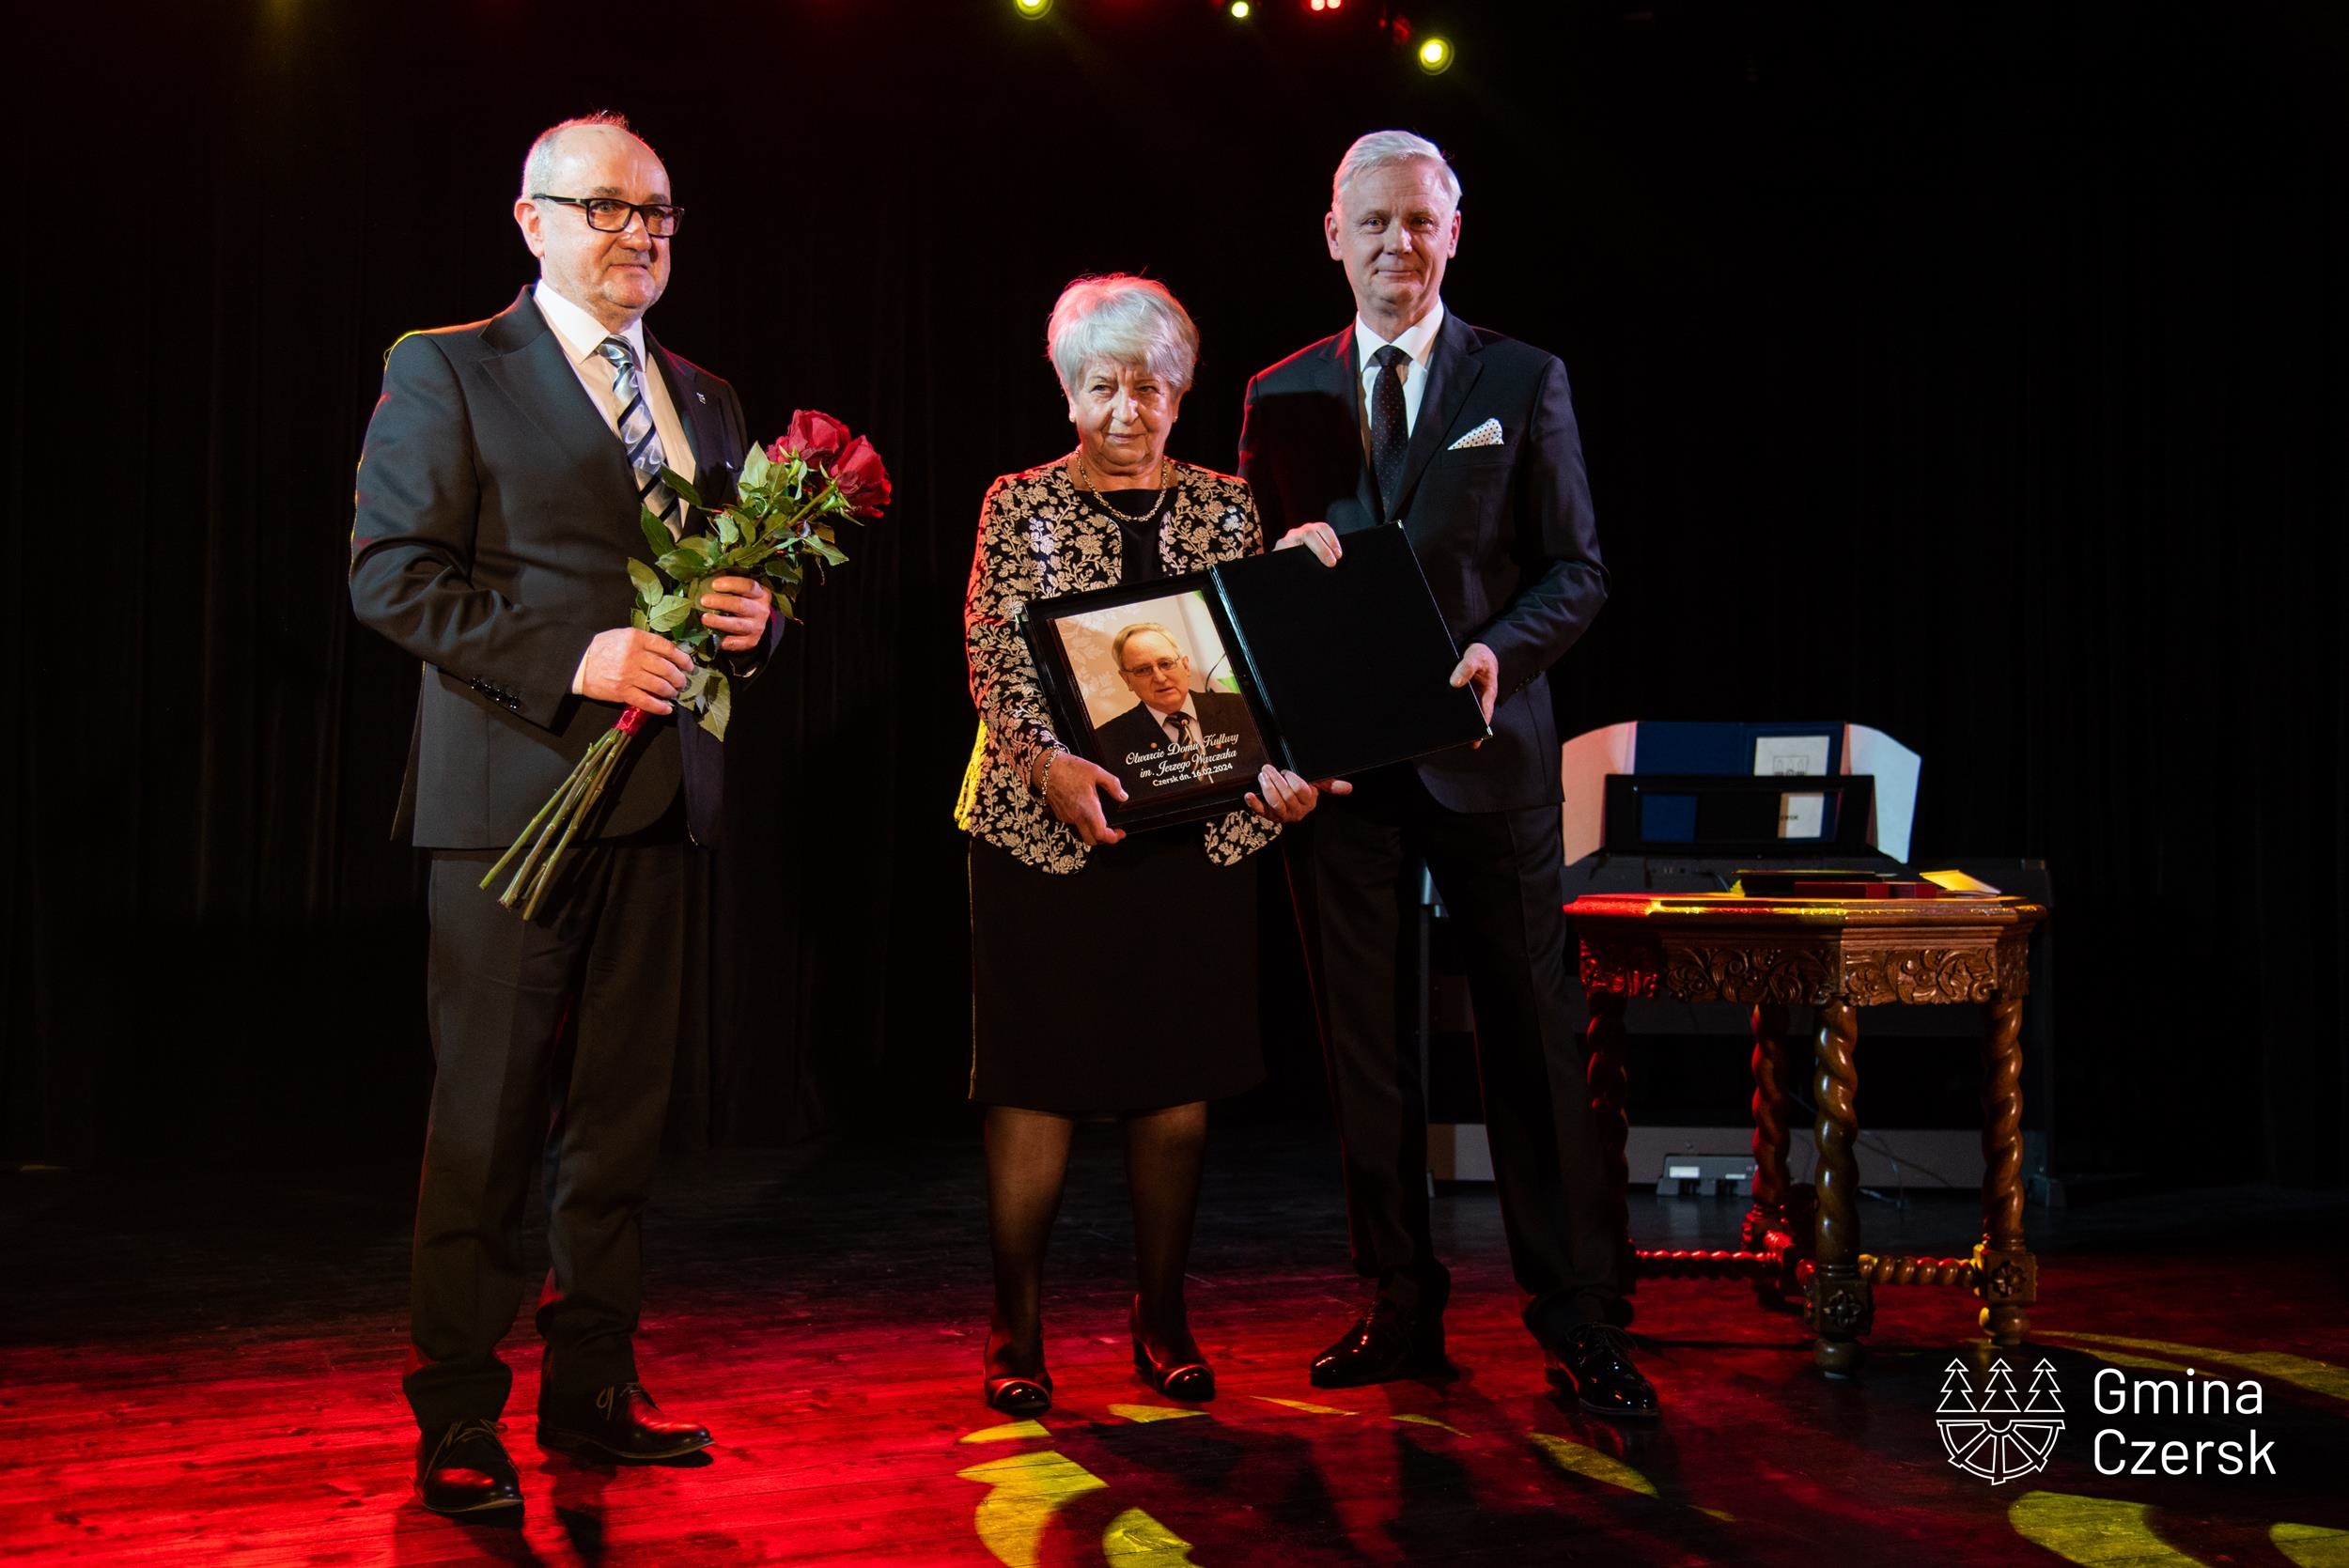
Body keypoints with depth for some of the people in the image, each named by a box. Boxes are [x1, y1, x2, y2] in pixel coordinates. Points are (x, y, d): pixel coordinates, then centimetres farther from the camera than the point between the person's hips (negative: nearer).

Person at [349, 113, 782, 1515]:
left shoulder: (705, 399, 19)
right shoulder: (446, 370, 1)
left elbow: (741, 577, 23)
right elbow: (392, 573, -9)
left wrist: (757, 616, -2)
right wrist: (573, 656, -19)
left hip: (659, 794, 6)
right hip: (514, 788, -6)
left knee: (624, 1111, 11)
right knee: (489, 1118, -1)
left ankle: (595, 1388, 23)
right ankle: (457, 1423, 11)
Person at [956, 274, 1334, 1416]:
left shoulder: (1224, 506, 12)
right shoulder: (1022, 504, 5)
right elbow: (993, 660, -4)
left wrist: (1276, 766, -9)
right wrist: (1049, 762, -21)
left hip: (1198, 823, 3)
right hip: (1047, 824, -2)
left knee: (1182, 1077, 5)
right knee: (1038, 1075, -1)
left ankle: (1162, 1319, 19)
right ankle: (1016, 1330, 10)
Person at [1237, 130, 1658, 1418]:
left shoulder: (1523, 381, 5)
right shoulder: (1282, 394, 11)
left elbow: (1576, 568, 2)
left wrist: (1497, 652, -16)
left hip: (1484, 746, -2)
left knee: (1529, 1034, 1)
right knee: (1361, 1038, 7)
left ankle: (1574, 1319, 10)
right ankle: (1401, 1309, 19)